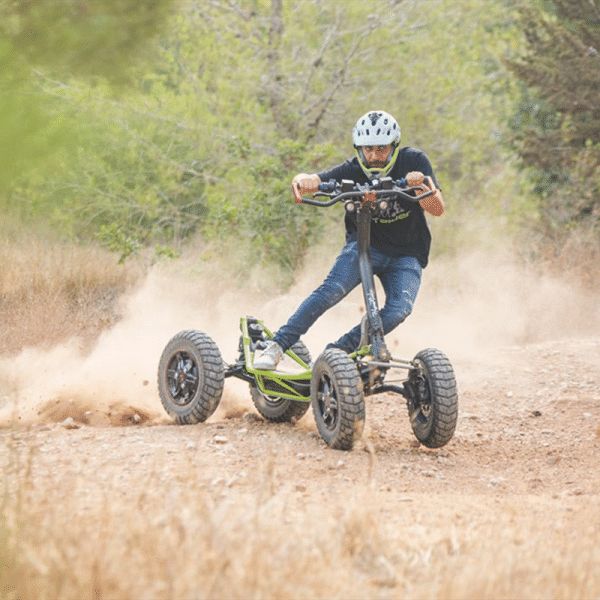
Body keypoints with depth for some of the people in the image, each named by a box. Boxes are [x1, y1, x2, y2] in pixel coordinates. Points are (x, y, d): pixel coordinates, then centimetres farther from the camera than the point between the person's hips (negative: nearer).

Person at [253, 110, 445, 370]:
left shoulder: (414, 161, -12)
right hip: (365, 245, -1)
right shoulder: (352, 171, -13)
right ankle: (276, 345, -24)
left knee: (399, 310, -25)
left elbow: (437, 209, -19)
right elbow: (306, 181, -22)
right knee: (333, 289, -27)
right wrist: (303, 181, -47)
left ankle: (337, 351, -15)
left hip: (406, 256, 1)